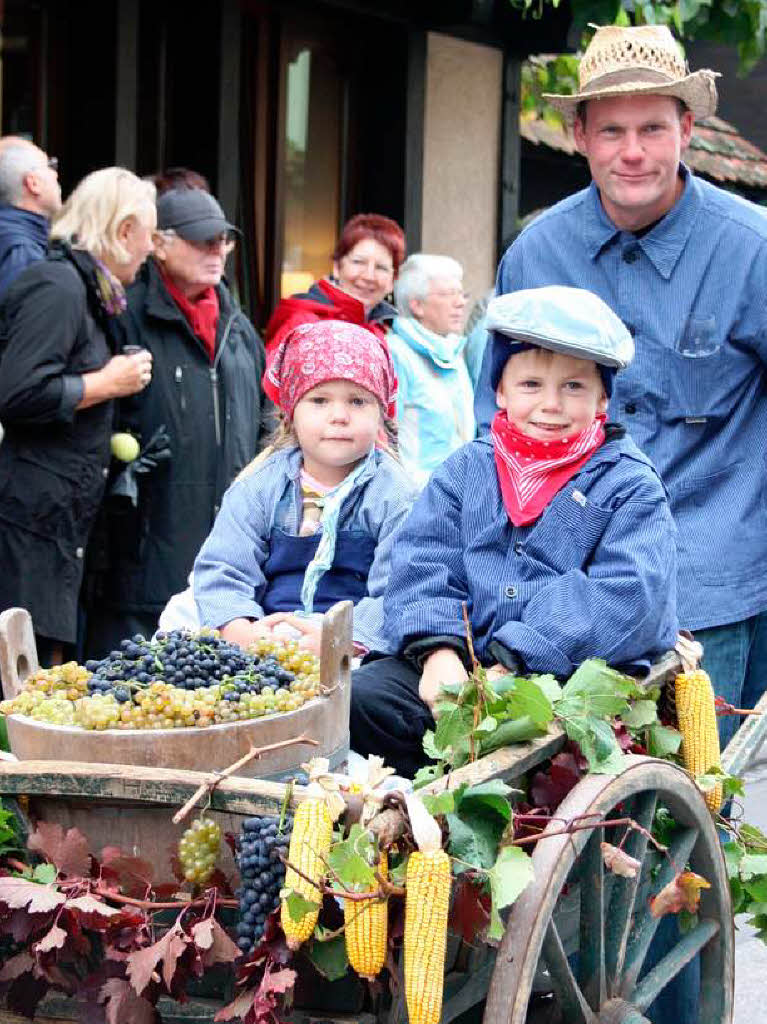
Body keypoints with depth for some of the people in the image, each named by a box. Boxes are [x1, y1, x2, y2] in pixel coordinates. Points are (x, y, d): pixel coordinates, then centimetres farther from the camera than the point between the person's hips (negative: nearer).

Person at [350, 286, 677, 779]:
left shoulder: (630, 484, 2)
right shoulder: (467, 469, 17)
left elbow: (625, 597, -11)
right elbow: (423, 563, 7)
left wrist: (512, 664, -20)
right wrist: (438, 650, -14)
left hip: (582, 677, -4)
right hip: (464, 664, 5)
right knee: (364, 696, -16)